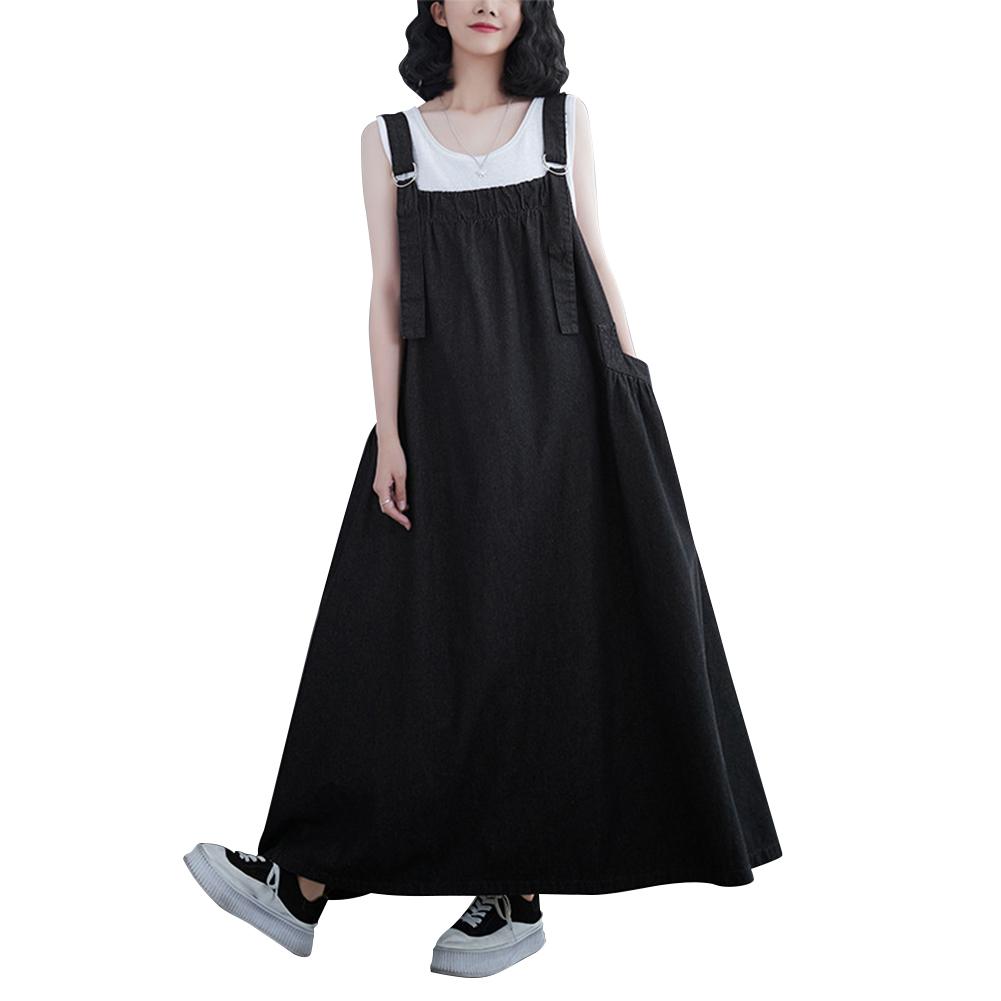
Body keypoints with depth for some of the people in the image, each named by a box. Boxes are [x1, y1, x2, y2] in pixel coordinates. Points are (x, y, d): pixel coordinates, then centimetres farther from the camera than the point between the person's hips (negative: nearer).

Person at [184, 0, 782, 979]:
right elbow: (386, 292, 3)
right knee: (430, 632, -2)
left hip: (563, 400, 0)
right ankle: (306, 887, 5)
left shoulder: (562, 120, 9)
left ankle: (514, 890, 11)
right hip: (448, 406, 1)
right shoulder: (391, 139, 9)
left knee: (545, 627, 0)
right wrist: (389, 433, -6)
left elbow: (594, 255, 9)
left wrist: (631, 398, 2)